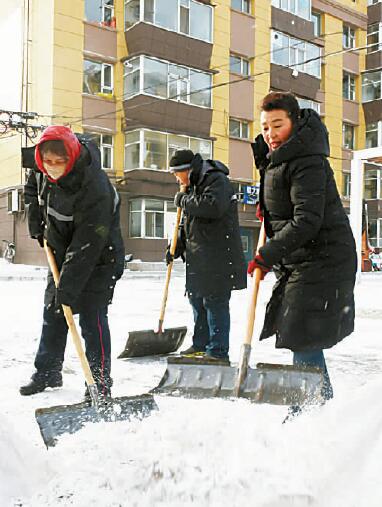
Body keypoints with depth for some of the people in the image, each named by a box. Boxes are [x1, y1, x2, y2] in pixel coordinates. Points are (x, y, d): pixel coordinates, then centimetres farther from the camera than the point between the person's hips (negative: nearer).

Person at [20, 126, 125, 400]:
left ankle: (100, 384, -1)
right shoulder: (43, 171, -11)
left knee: (92, 320, -11)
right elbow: (34, 186, 16)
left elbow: (86, 247, -33)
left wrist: (68, 287, -32)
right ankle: (47, 373, 30)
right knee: (53, 315, 15)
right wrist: (35, 218, 6)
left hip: (98, 261, -8)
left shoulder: (94, 190, -34)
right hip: (62, 255, 8)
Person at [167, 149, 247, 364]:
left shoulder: (217, 181, -11)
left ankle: (218, 351, -1)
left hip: (218, 257, -10)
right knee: (197, 299, 15)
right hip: (198, 257, 10)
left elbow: (213, 207, -30)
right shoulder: (193, 185, 20)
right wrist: (177, 247, 14)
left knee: (215, 302, -8)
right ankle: (201, 345, 28)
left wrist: (183, 200, -17)